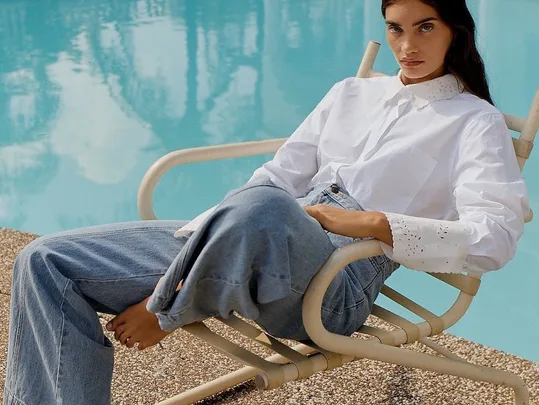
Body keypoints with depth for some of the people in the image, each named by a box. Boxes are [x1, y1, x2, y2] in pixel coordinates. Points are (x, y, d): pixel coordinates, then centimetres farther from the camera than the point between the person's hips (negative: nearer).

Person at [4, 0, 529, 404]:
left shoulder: (475, 122, 9)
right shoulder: (351, 93, 26)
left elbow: (496, 237, -8)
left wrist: (372, 223, -17)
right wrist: (201, 237, 3)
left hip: (339, 281, -6)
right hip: (259, 237, 7)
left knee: (263, 210, -44)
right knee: (46, 263, -5)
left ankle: (161, 313, -15)